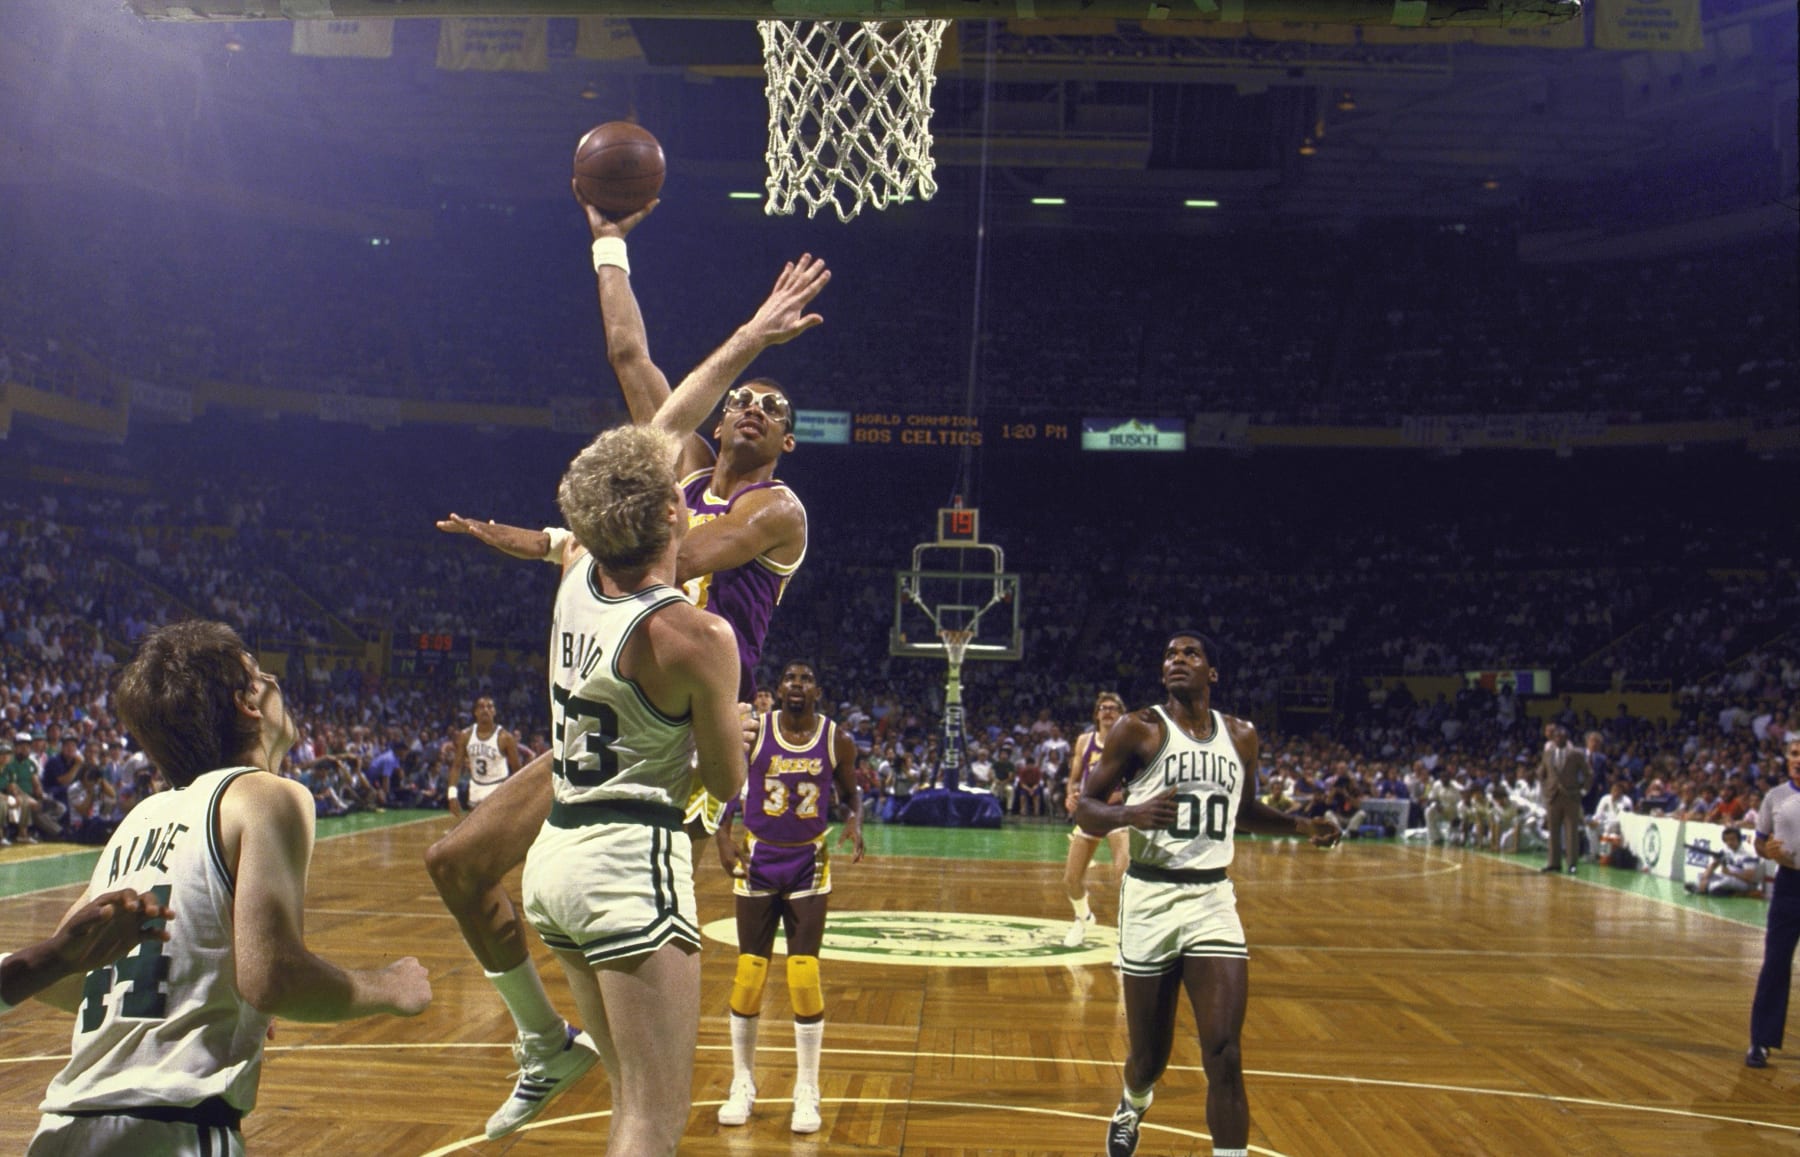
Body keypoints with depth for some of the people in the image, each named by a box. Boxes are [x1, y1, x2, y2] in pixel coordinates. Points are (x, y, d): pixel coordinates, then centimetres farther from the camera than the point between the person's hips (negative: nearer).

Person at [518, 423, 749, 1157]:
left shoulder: (576, 579, 3)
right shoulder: (697, 634, -16)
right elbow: (726, 780, -4)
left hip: (555, 855, 8)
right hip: (631, 864, -8)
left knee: (635, 1098, 20)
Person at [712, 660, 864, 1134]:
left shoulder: (838, 741, -5)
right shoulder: (752, 733, -7)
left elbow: (851, 793, 9)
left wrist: (854, 822, -13)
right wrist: (722, 837, -13)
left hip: (808, 866, 0)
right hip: (757, 863, 0)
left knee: (805, 978, -4)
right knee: (748, 976, 3)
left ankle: (807, 1093, 8)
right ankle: (743, 1084, 20)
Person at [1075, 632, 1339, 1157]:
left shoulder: (1241, 737, 9)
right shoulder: (1139, 730, -4)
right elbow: (1085, 808, -4)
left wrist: (1302, 826, 9)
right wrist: (1130, 814, -25)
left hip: (1212, 899, 2)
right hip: (1150, 897, -2)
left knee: (1224, 1055, -11)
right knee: (1150, 1057, 9)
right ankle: (1131, 1108, 44)